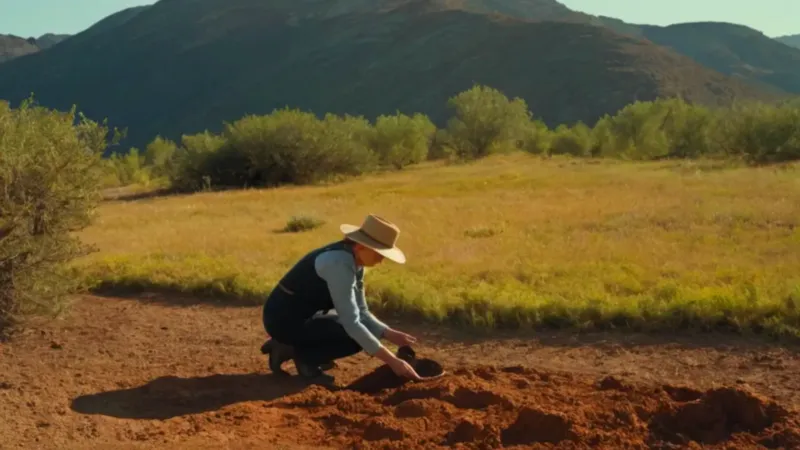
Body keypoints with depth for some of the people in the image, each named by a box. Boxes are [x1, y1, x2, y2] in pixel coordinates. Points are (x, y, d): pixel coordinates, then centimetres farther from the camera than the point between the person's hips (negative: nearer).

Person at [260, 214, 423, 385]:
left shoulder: (354, 261, 3)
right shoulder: (339, 263, -26)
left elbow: (360, 313, 7)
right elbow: (351, 322, -28)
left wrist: (391, 334, -8)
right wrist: (391, 360, -26)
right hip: (284, 320, -10)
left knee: (362, 330, 14)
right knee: (355, 338, -18)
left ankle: (293, 347, 11)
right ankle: (295, 351, -4)